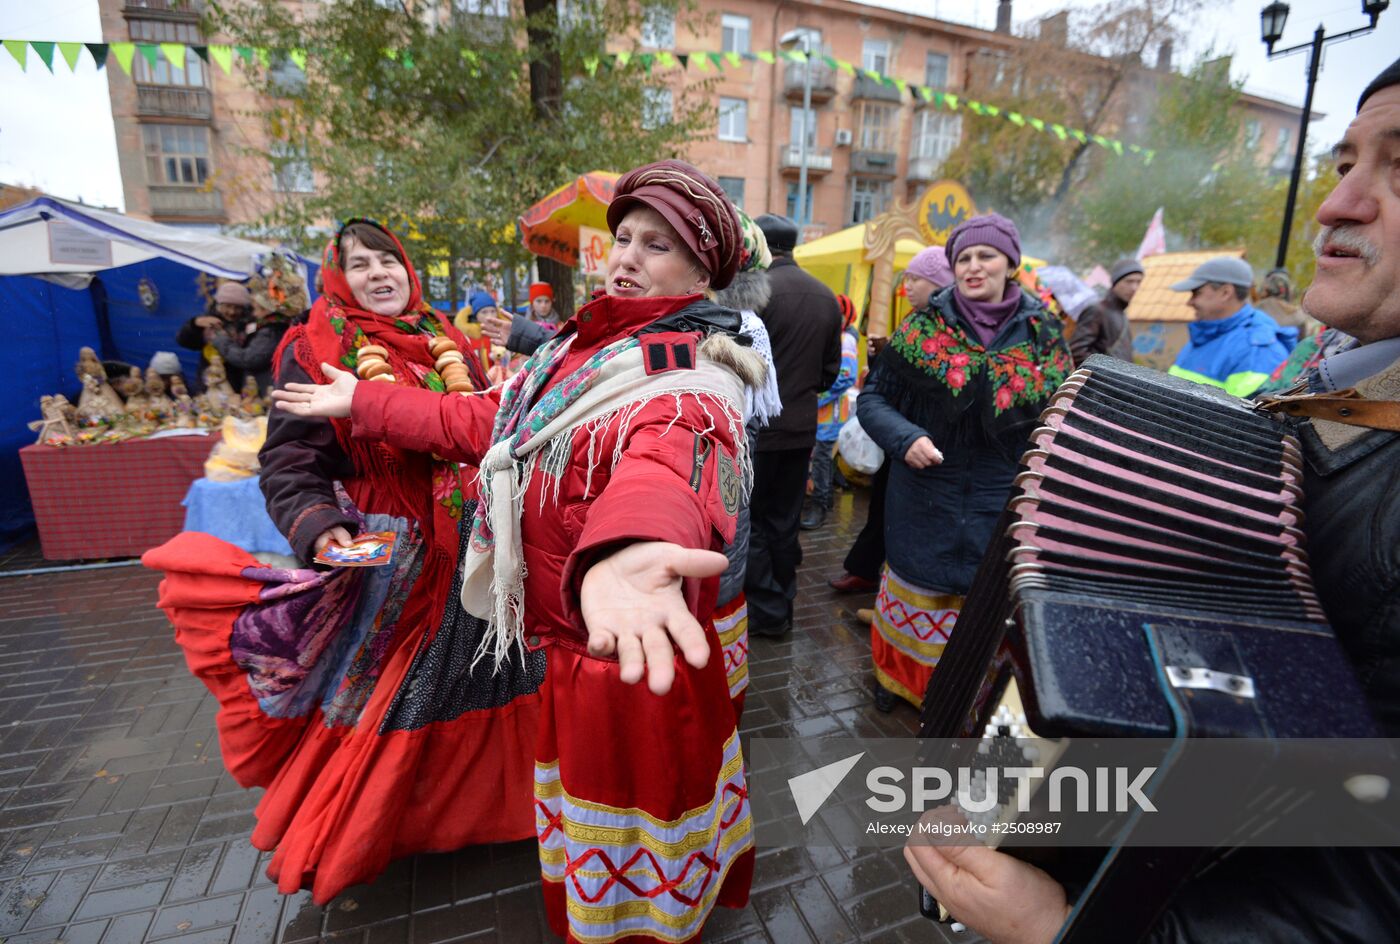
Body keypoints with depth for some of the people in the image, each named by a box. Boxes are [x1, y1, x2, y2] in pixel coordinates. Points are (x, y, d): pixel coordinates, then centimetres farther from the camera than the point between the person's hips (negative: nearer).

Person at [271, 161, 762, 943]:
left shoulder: (691, 376, -20)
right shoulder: (582, 350, 7)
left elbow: (665, 461, -45)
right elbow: (483, 424, 18)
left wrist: (623, 546, -67)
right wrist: (363, 401, 25)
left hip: (630, 654, -8)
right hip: (561, 649, 8)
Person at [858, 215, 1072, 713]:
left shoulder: (1042, 333, 0)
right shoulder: (922, 326, -4)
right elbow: (872, 397, -1)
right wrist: (906, 438, -19)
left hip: (1002, 503, 1)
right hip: (924, 498, -1)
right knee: (917, 583, 13)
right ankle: (898, 675, 39)